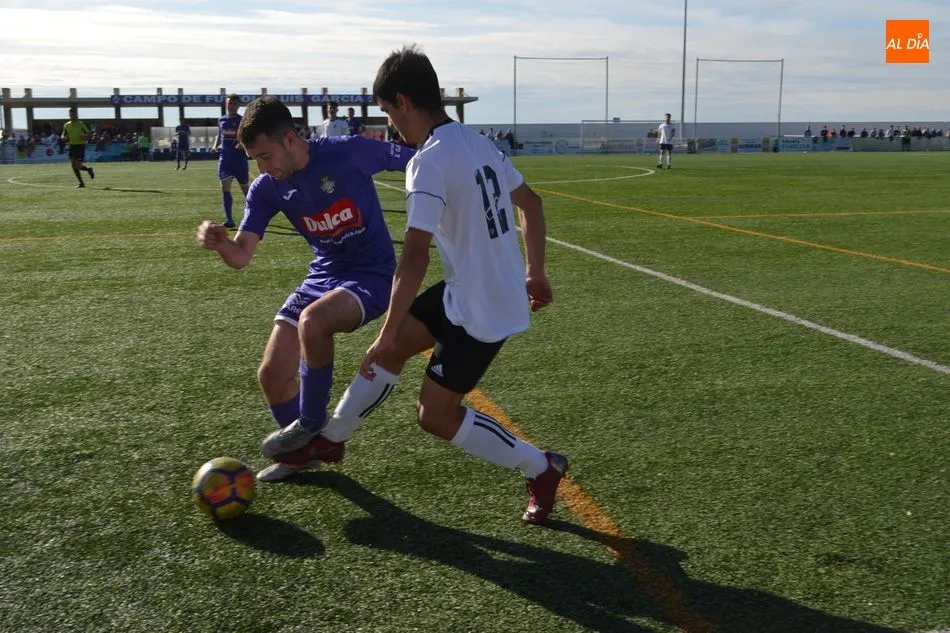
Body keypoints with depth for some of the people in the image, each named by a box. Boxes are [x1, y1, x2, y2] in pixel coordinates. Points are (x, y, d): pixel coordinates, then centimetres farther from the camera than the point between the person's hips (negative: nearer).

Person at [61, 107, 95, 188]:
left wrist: (84, 137, -22)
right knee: (73, 165, -5)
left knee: (78, 166, -12)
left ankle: (88, 170, 22)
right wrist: (65, 138, -8)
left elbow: (88, 134, 0)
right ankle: (81, 183, 6)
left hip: (80, 145, -4)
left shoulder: (81, 124, -4)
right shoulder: (67, 125, 7)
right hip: (72, 146, 4)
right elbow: (63, 136, 16)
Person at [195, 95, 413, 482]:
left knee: (312, 321, -35)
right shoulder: (266, 189, -4)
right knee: (272, 375, 1)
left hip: (371, 274, -6)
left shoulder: (349, 152, -19)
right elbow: (241, 257, -6)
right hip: (322, 276, 6)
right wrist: (220, 243, -29)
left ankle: (312, 431, -12)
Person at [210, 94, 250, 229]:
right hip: (224, 157, 3)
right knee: (225, 187, -11)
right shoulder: (221, 120, 8)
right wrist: (215, 146, 4)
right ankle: (229, 220, -11)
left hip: (239, 158, -3)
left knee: (244, 188, 10)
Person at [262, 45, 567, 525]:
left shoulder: (429, 162, -21)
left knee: (436, 416, 5)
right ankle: (331, 438, 35)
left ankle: (541, 469, 17)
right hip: (502, 293, 9)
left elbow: (414, 258, -27)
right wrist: (535, 272, 27)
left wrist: (388, 334, -20)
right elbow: (530, 204, 16)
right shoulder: (479, 143, 5)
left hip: (480, 311, -9)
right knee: (392, 347, 18)